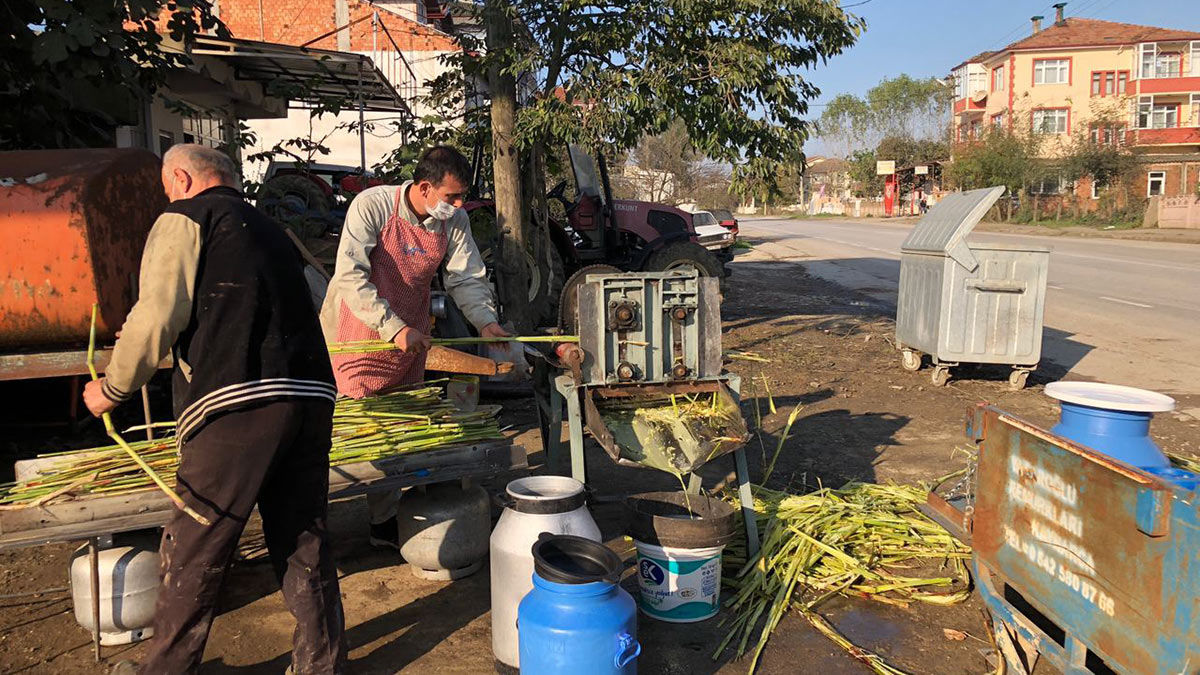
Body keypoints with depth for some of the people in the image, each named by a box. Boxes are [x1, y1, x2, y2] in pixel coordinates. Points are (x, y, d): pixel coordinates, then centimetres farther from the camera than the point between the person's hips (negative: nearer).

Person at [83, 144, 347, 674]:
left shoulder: (184, 220, 6)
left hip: (239, 402, -7)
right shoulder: (268, 229, 27)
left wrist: (113, 388, 9)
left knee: (194, 551, 8)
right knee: (303, 542, 15)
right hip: (311, 396, 7)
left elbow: (157, 316, -6)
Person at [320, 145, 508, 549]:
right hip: (357, 333, -5)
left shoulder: (454, 221, -4)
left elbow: (467, 278, 1)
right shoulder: (372, 205, -20)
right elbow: (350, 275, -26)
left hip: (411, 339, 5)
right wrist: (394, 328, -33)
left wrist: (485, 320, -19)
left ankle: (386, 523, 20)